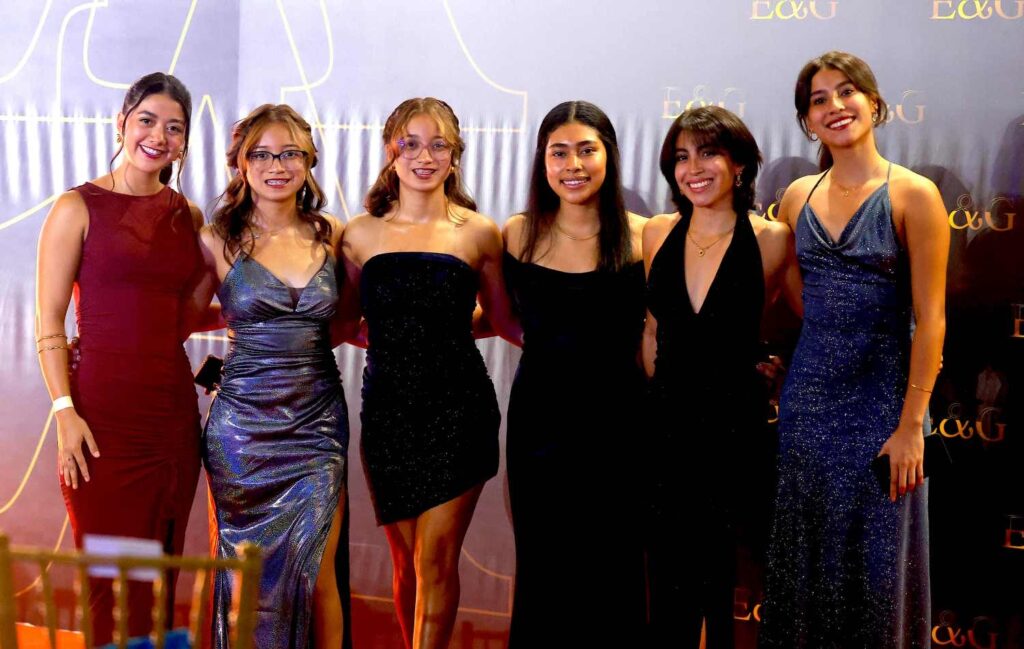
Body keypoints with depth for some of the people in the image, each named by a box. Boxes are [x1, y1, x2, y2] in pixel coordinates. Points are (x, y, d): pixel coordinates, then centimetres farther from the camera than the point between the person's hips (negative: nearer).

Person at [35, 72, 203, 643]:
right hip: (105, 413, -4)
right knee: (112, 583, -1)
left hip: (175, 412, 5)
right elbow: (49, 324, -4)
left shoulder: (189, 216, 12)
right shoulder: (79, 208, -1)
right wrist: (66, 411, -13)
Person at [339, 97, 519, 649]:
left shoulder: (479, 234, 1)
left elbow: (503, 321, 8)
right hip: (387, 409, 2)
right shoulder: (361, 234, 5)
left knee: (436, 560, -2)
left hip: (458, 409, -2)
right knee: (405, 560, 11)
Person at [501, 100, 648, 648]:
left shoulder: (640, 237, -4)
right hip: (538, 419, 2)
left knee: (610, 573, 5)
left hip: (615, 420, -1)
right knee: (541, 572, 9)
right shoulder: (518, 235, 1)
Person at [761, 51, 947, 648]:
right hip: (807, 396, 4)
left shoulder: (912, 195, -9)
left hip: (880, 398, -4)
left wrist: (911, 426, -14)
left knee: (874, 563, 7)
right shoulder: (799, 196, 6)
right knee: (803, 559, 13)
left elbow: (930, 320, -11)